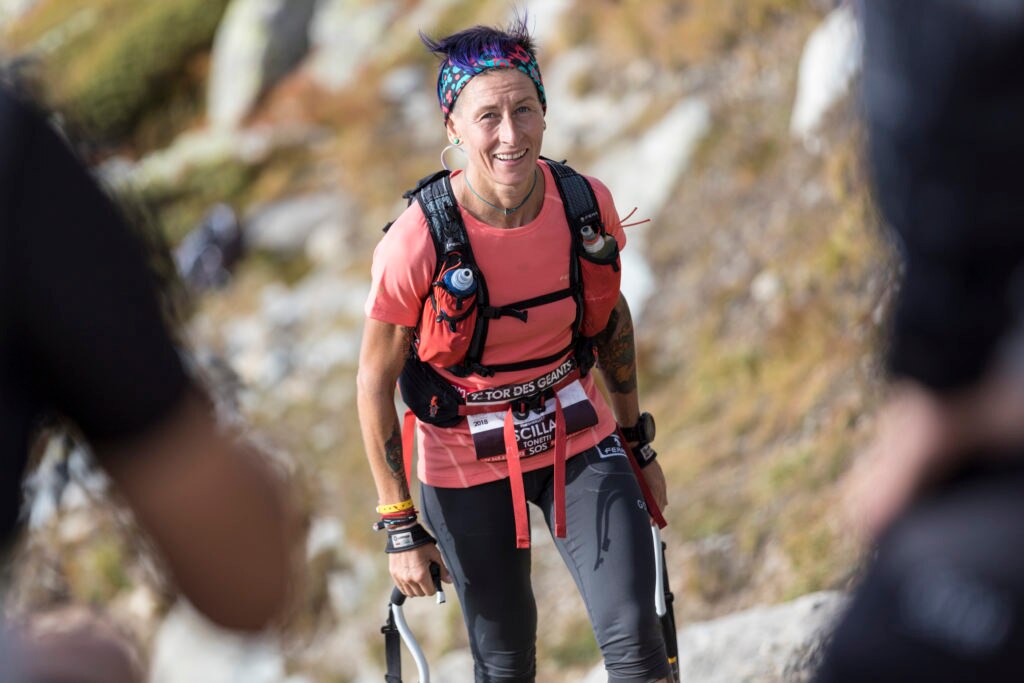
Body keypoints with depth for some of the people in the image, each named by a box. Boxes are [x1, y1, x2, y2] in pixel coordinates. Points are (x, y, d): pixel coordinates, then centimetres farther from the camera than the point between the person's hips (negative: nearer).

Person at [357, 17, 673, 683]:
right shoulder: (416, 243, -23)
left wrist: (638, 443, 15)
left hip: (578, 440, 2)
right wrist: (401, 527, -9)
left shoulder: (587, 203, -12)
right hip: (468, 465, -2)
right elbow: (375, 383, -11)